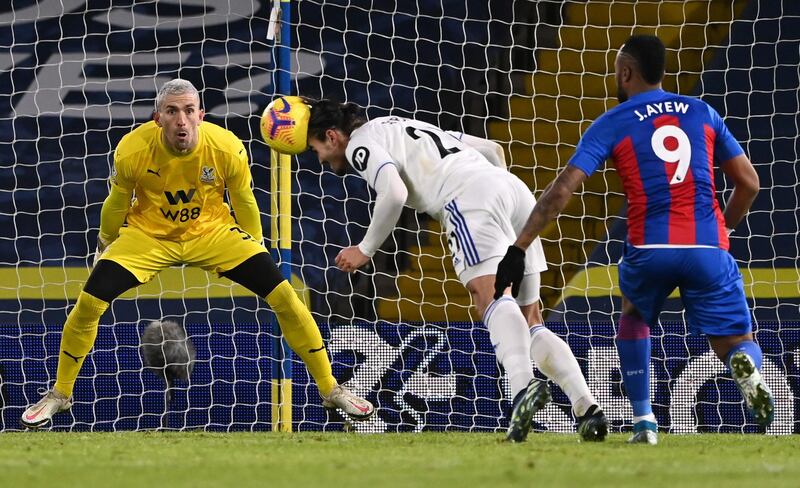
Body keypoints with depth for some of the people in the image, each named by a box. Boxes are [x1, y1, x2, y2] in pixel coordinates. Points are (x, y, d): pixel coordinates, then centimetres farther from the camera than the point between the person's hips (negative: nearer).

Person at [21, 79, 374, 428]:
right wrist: (105, 243, 12)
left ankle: (330, 390, 5)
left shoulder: (228, 149, -24)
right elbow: (117, 203, -3)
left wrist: (256, 250, 9)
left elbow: (244, 203, -4)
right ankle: (59, 395, 7)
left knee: (284, 297, -13)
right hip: (148, 233, 0)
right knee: (90, 303, -18)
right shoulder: (132, 151, -25)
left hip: (213, 232, 0)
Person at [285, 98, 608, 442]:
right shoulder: (407, 127, 36)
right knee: (529, 323, 7)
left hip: (471, 197, -8)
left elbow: (394, 194, -9)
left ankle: (523, 386, -51)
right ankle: (587, 407, -8)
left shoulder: (359, 144, 10)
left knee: (491, 298, -26)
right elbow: (492, 150, 36)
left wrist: (365, 250, 3)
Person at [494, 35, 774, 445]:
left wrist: (518, 249, -4)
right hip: (708, 249, 1)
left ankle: (644, 421, 18)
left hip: (650, 249, -1)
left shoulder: (611, 124, 6)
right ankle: (746, 367, -29)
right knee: (737, 344, 10)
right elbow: (749, 183, 16)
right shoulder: (703, 113, 15)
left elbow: (562, 189, -3)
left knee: (633, 314, 30)